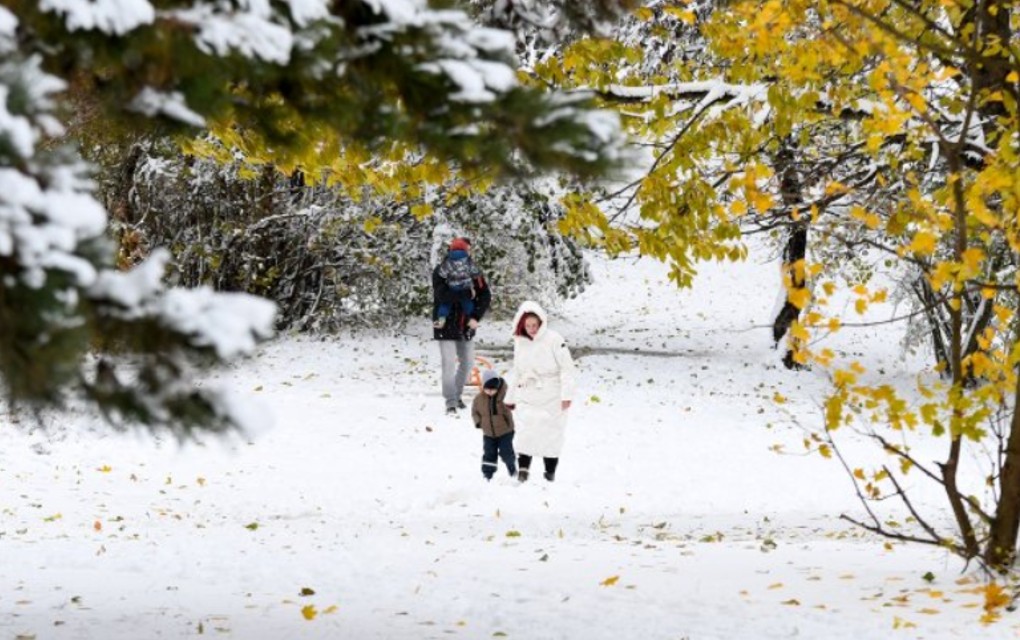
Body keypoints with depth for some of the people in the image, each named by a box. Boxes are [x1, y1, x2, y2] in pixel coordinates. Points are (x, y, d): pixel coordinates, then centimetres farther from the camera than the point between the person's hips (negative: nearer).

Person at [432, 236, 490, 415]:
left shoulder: (474, 272, 2)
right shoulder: (441, 271, -10)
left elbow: (485, 296, -1)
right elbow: (443, 295, -24)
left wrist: (477, 317, -13)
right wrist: (465, 294, -22)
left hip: (466, 326, 5)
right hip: (446, 325, -5)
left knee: (467, 363, 14)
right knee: (449, 364, -10)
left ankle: (457, 396, 33)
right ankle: (451, 403, -5)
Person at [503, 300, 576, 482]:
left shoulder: (553, 340, -11)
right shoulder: (520, 343, 6)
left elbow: (567, 368, -10)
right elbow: (517, 372, 17)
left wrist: (567, 394, -15)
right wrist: (510, 397, 21)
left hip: (551, 399, -4)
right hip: (527, 397, 4)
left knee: (552, 435, 3)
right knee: (525, 432, -8)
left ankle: (550, 472, 13)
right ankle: (523, 467, -2)